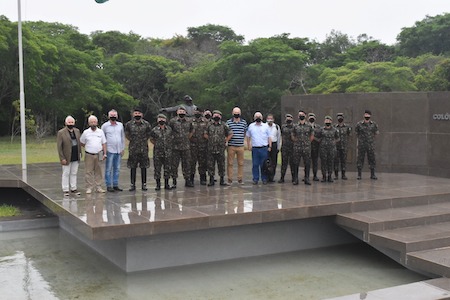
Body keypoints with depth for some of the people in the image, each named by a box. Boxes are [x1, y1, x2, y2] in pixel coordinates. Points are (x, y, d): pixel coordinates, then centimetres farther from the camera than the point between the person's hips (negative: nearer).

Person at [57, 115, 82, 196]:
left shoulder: (77, 131, 8)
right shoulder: (61, 133, -8)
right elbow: (59, 146, -9)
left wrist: (80, 153, 7)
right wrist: (62, 158, -14)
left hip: (76, 158, 5)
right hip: (67, 158, -5)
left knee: (74, 173, 12)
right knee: (66, 174, 3)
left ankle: (73, 189, 20)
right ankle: (65, 190, 10)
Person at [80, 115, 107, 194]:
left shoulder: (100, 132, 6)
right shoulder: (86, 132, 2)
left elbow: (104, 143, 7)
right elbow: (81, 143, 12)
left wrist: (105, 154, 0)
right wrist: (88, 147, 4)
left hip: (98, 155, 1)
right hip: (89, 155, -1)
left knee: (98, 171, 5)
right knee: (88, 172, -1)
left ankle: (98, 187, 11)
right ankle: (89, 187, 5)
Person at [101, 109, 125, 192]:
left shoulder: (120, 125, 10)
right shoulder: (105, 125, 0)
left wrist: (123, 148, 12)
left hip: (118, 151, 4)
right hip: (109, 150, -4)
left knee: (117, 169, 8)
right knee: (108, 169, -2)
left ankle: (115, 185, 15)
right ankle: (109, 186, 3)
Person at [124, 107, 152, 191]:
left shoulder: (146, 124, -1)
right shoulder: (129, 124, -1)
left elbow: (149, 134, 12)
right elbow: (127, 134, 12)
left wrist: (144, 140, 7)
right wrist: (132, 140, 7)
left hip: (144, 149, 0)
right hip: (133, 149, 0)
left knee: (144, 167, 6)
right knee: (132, 167, 3)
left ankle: (144, 184, 14)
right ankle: (132, 184, 11)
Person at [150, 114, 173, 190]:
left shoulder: (169, 129, 6)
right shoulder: (154, 130, 0)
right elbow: (151, 139, 11)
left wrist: (169, 145, 8)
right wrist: (156, 144, 2)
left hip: (168, 152, 2)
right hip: (157, 152, -2)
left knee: (167, 168, 5)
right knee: (157, 169, 0)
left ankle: (166, 184, 16)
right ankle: (158, 185, 9)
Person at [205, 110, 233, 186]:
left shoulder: (224, 126, 1)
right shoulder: (210, 126, 7)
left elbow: (230, 134, 6)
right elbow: (205, 134, 17)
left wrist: (225, 141, 2)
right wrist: (210, 140, 7)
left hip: (220, 149, -2)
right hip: (211, 149, 2)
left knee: (221, 165, 4)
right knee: (210, 165, 3)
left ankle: (222, 180, 12)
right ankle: (211, 180, 10)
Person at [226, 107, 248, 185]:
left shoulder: (244, 122, 7)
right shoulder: (228, 122, 2)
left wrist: (241, 139, 10)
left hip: (240, 146, 2)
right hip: (231, 146, -2)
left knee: (241, 163, 6)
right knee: (230, 163, 1)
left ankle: (240, 179, 15)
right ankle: (229, 179, 8)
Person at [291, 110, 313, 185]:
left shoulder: (309, 126, 4)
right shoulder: (295, 126, 5)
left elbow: (312, 136, 12)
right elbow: (293, 136, 13)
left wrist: (307, 142, 8)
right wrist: (297, 142, 8)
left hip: (307, 147, 0)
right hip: (297, 147, 0)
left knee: (307, 163, 2)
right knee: (296, 163, 1)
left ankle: (307, 179, 10)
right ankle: (295, 179, 7)